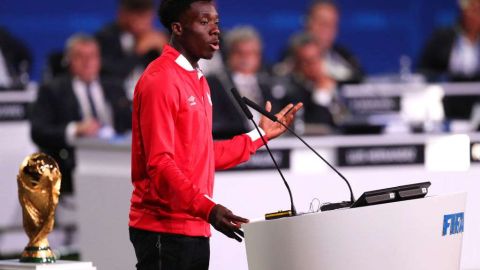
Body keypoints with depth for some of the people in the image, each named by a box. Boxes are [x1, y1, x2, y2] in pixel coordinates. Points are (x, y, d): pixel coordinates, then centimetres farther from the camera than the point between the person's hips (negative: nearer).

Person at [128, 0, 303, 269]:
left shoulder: (197, 80, 17)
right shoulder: (161, 80, -12)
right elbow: (159, 163, -20)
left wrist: (261, 135, 23)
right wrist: (207, 208, -30)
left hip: (194, 229, 9)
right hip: (165, 231, -9)